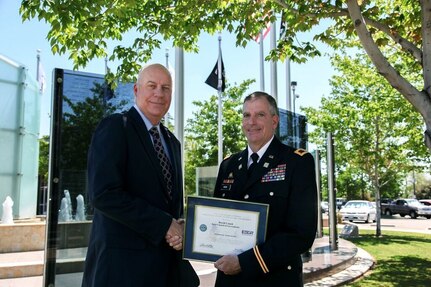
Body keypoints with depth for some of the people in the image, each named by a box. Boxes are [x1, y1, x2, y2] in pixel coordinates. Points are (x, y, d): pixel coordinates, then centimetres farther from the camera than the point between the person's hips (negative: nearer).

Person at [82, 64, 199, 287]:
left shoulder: (172, 141, 14)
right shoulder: (115, 127, -9)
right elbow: (104, 194, -20)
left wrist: (179, 228, -5)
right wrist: (164, 225, -17)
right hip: (124, 262, -7)